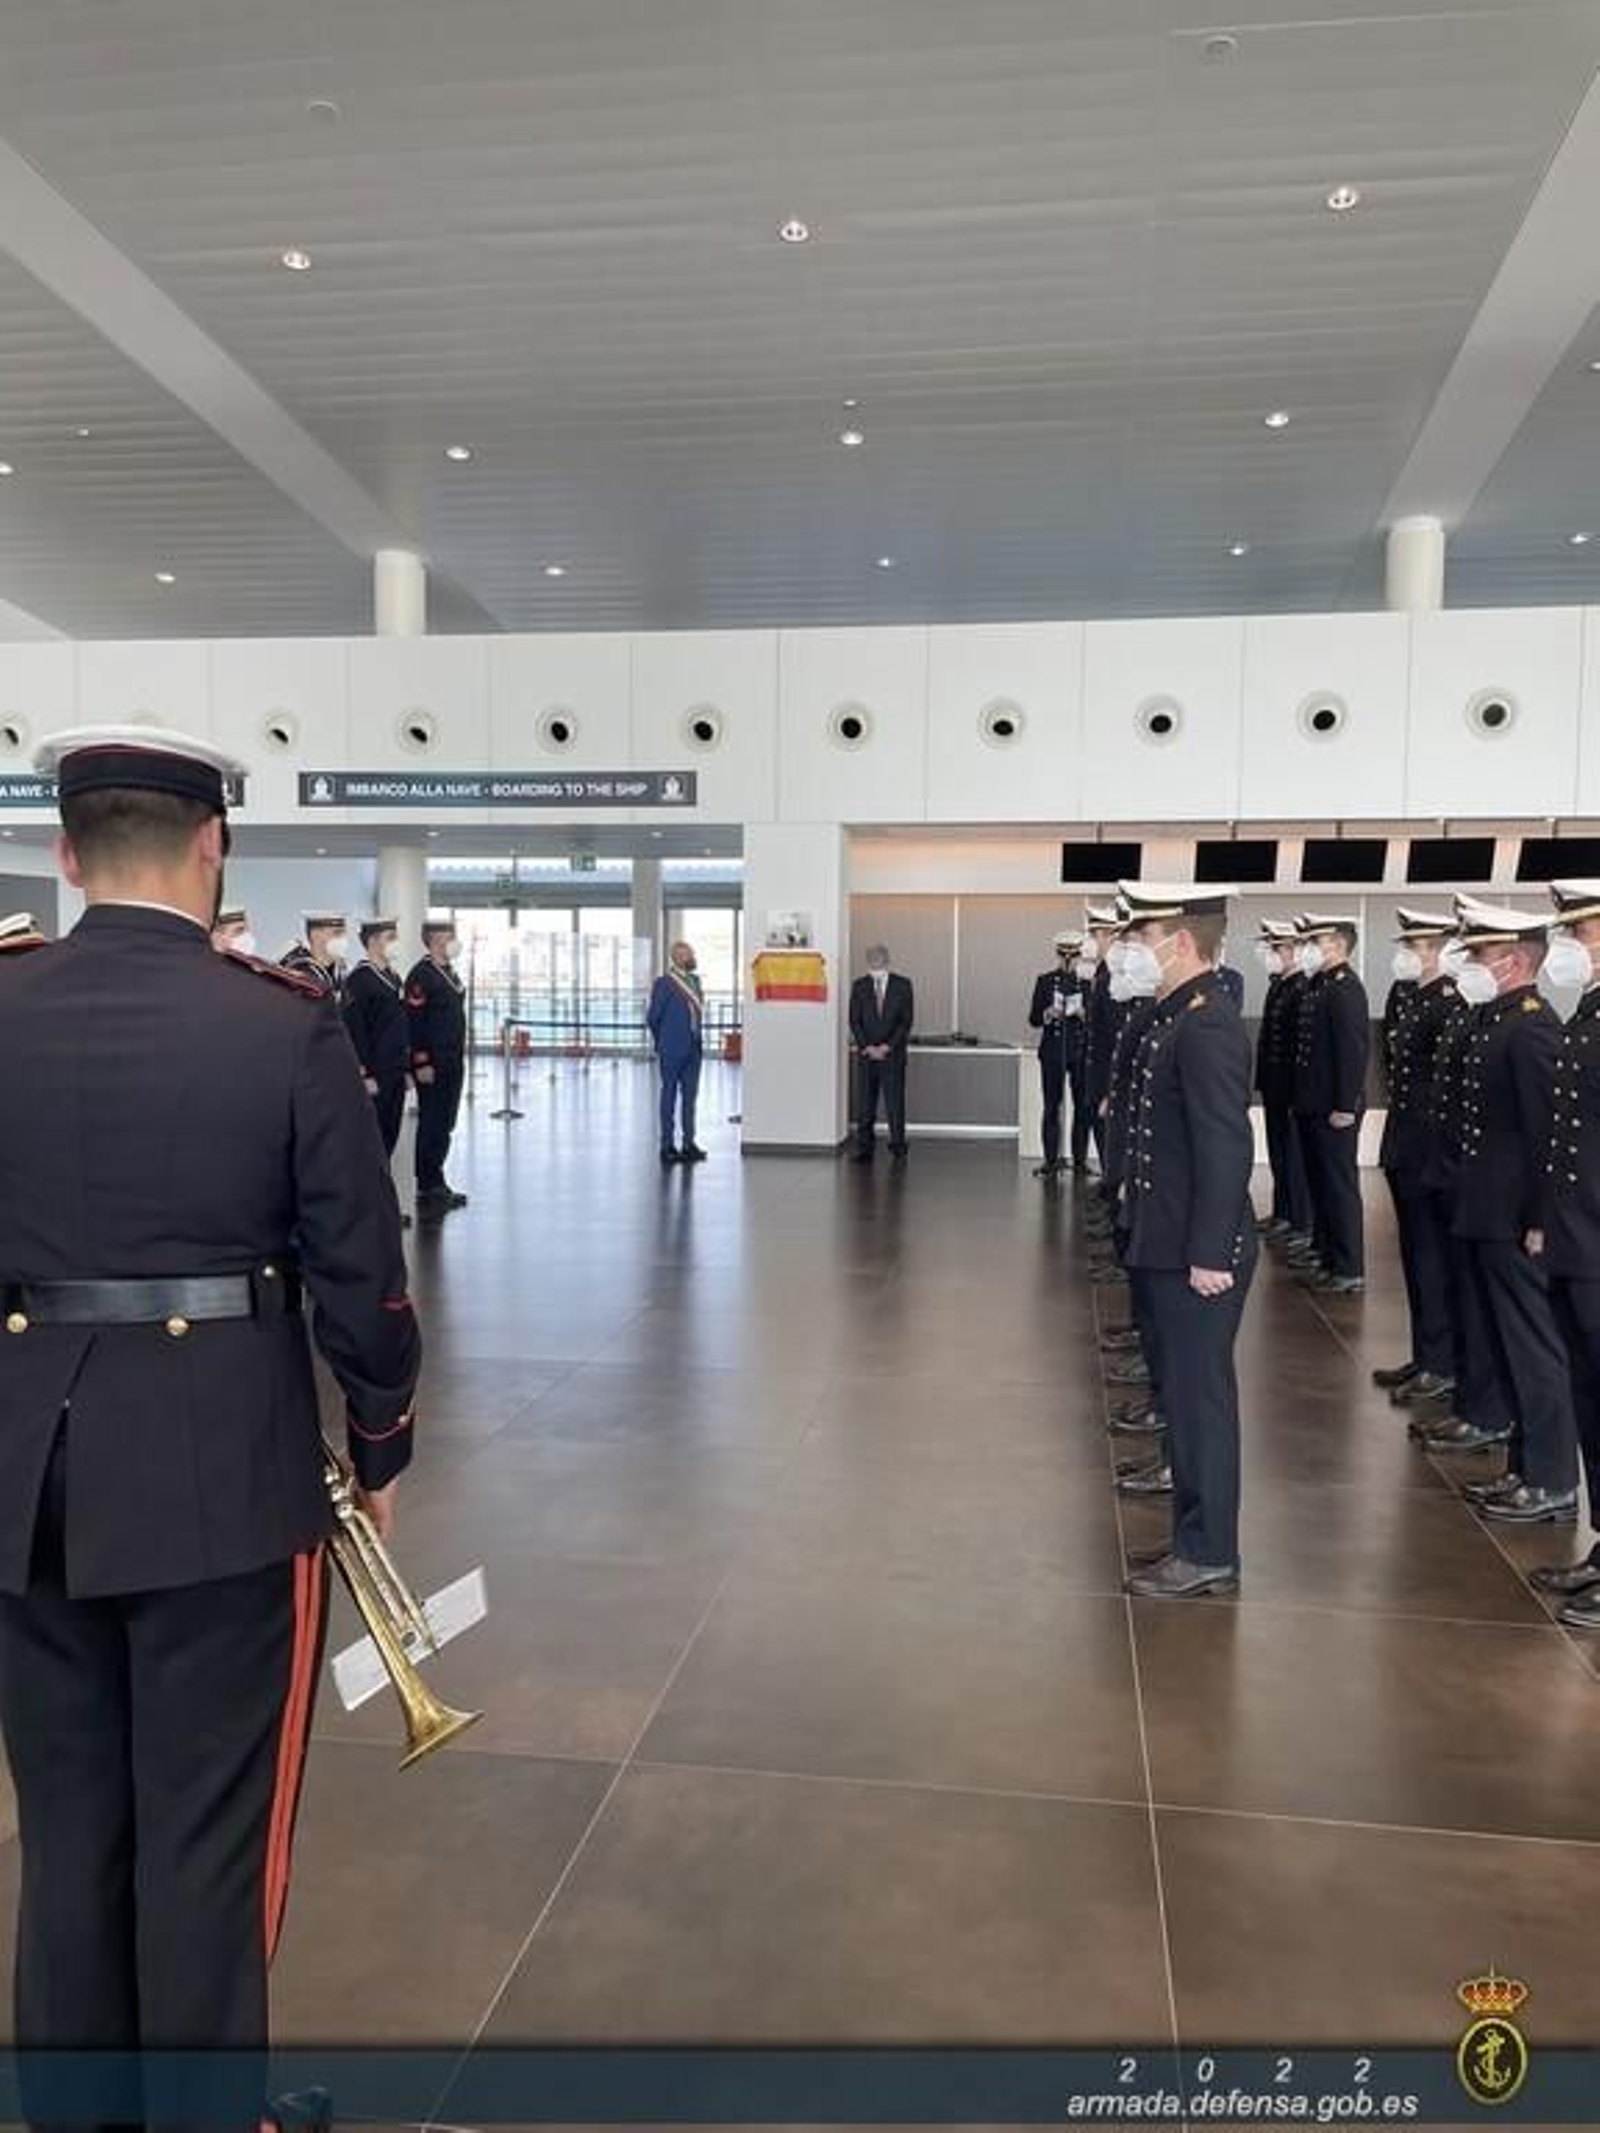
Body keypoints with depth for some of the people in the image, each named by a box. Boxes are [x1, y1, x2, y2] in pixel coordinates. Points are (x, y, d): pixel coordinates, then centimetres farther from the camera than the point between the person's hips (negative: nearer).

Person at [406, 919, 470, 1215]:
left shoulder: (450, 973, 15)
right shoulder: (421, 975, -12)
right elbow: (413, 1021, -17)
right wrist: (421, 1063, -19)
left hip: (453, 1064, 9)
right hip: (432, 1066, -9)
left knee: (445, 1125, 13)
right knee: (431, 1125, -3)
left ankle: (437, 1183, 22)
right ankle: (427, 1189, 4)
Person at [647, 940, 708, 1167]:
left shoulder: (695, 980, 10)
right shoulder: (664, 983, -11)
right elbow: (652, 1017, -8)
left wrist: (697, 1039, 12)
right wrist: (663, 1041, 3)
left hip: (693, 1049, 6)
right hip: (672, 1051, -6)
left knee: (690, 1096, 10)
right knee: (670, 1096, 2)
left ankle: (688, 1143, 18)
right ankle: (668, 1145, 9)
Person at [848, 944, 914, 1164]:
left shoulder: (903, 985, 1)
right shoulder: (859, 986, 6)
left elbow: (907, 1021, -2)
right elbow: (854, 1021, 4)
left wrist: (887, 1047, -10)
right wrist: (868, 1047, -9)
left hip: (893, 1054, -2)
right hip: (866, 1054, 2)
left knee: (895, 1104, -2)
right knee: (864, 1106, 3)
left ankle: (898, 1150, 4)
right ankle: (864, 1150, 9)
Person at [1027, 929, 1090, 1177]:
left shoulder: (1086, 984, 8)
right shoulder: (1045, 981, 6)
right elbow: (1033, 1019, 3)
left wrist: (1082, 1014, -12)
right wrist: (1048, 1014, -16)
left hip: (1080, 1051, 1)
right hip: (1053, 1050, -1)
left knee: (1083, 1106, 0)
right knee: (1052, 1106, -1)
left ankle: (1080, 1158, 9)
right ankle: (1051, 1160, 3)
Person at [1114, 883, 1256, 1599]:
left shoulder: (1206, 1027, -19)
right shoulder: (1178, 1016, 11)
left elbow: (1227, 1150, -23)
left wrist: (1209, 1256, -21)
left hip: (1198, 1255, -10)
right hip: (1171, 1247, 10)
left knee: (1201, 1397, 2)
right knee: (1186, 1392, 17)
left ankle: (1208, 1554, 15)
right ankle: (1198, 1539, 30)